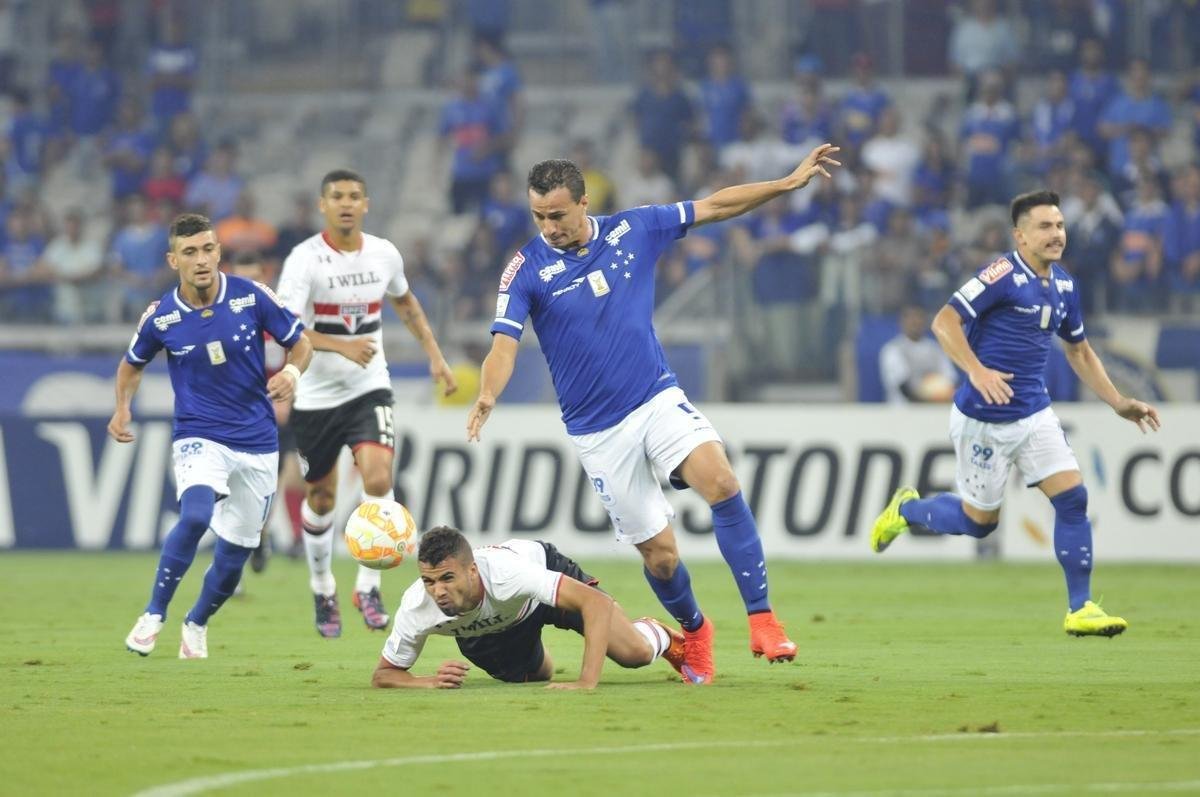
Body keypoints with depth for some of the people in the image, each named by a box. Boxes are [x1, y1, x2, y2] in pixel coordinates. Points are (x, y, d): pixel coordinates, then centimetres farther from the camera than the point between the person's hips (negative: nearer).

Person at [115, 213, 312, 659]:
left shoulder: (252, 297, -8)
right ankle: (153, 616, -16)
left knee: (233, 556, 6)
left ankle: (197, 624, 36)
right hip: (198, 438, -2)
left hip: (257, 442, 2)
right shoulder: (161, 317, -6)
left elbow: (299, 343, 4)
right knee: (196, 516, -31)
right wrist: (123, 407, -6)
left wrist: (292, 372, -17)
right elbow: (132, 364, 12)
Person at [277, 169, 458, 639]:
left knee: (378, 478, -19)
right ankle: (322, 591, 32)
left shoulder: (384, 254, 0)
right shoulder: (305, 260, -15)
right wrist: (341, 346, -38)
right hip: (316, 394, -2)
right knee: (321, 498, 9)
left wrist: (434, 354, 19)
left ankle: (368, 586, -5)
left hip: (369, 389, 2)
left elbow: (404, 301, 22)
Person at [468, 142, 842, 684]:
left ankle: (761, 618, -21)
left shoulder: (631, 231, -1)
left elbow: (714, 207, 7)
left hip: (659, 400, 1)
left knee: (720, 482, -25)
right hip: (597, 430, -1)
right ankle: (693, 630, 31)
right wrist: (488, 395, -40)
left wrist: (789, 183, 4)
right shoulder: (526, 270, -9)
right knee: (658, 552, 1)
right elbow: (504, 345, -19)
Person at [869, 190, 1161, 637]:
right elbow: (944, 323, -22)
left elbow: (1079, 352, 22)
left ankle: (1080, 609, -1)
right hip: (984, 419, -6)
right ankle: (906, 509, 35)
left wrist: (1119, 403, 16)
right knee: (979, 520, 6)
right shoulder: (1003, 276, -17)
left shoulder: (1064, 285, 8)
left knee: (1073, 498, -8)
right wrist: (977, 370, -36)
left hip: (1034, 413, 6)